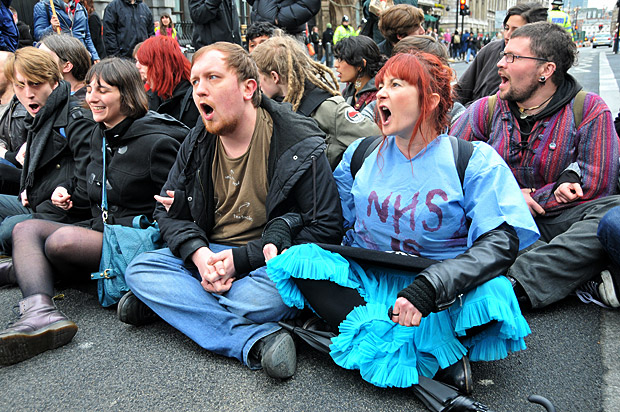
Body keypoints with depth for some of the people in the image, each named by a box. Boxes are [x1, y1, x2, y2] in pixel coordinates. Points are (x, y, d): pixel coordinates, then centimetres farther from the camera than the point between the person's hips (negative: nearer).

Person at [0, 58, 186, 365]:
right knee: (26, 228, -12)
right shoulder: (100, 137, 15)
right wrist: (67, 194, 13)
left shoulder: (156, 141, -11)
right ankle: (40, 313, -33)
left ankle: (25, 268, -1)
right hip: (99, 229, 9)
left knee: (62, 240, -32)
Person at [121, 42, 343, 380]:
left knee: (258, 300, -37)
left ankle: (170, 302, -10)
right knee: (139, 270, -17)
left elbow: (326, 228, -14)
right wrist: (199, 253, -14)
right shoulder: (197, 144, 5)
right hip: (207, 254, 6)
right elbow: (169, 213, 11)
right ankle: (255, 341, -28)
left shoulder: (300, 145, -13)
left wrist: (242, 258, -19)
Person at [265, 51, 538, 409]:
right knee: (301, 260, -23)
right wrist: (280, 240, -5)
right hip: (365, 285, 5)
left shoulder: (475, 160, -6)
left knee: (491, 294, -34)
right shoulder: (361, 154, 7)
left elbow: (503, 241, -18)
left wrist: (428, 287, -33)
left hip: (443, 299, -4)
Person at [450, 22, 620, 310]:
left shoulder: (590, 110, 0)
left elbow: (596, 186, -6)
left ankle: (512, 283, -45)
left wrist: (527, 200, -8)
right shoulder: (485, 110, 7)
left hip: (561, 221, -1)